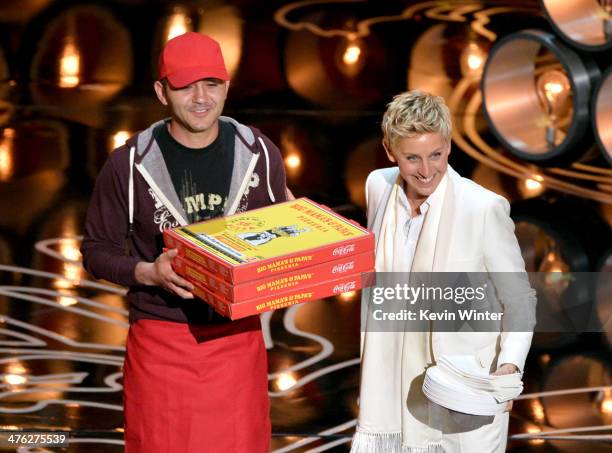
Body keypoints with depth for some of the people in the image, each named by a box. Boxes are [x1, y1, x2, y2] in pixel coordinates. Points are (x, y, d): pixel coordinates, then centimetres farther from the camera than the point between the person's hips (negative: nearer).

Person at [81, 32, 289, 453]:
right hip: (161, 342, -2)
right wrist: (147, 272, -18)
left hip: (239, 336, 2)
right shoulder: (129, 164, -6)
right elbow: (97, 249, 1)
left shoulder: (260, 153, 1)